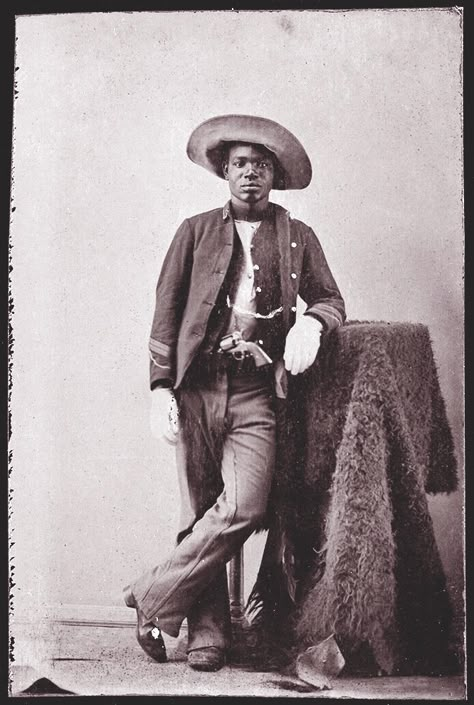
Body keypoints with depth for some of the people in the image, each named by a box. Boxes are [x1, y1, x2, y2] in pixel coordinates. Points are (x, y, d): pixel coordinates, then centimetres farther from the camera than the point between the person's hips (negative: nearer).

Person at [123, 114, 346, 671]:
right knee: (200, 513, 1)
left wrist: (311, 321, -6)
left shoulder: (298, 237, 15)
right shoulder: (196, 231, 13)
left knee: (244, 509, -15)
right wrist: (160, 386, -1)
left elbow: (331, 299, 19)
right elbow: (166, 311, 9)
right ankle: (207, 635, 11)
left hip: (255, 394, 0)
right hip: (197, 387, 0)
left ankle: (154, 597, 2)